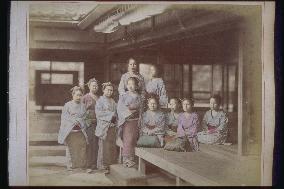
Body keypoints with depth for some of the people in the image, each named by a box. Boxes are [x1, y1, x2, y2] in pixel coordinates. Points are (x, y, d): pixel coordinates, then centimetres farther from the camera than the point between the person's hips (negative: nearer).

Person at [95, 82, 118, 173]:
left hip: (112, 127, 6)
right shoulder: (100, 101, -3)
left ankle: (110, 164, 14)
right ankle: (102, 166, 2)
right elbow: (99, 113, -12)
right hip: (104, 127, -6)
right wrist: (110, 115, -13)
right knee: (104, 147, -5)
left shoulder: (113, 101, 16)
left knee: (112, 147, 6)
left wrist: (114, 116, 0)